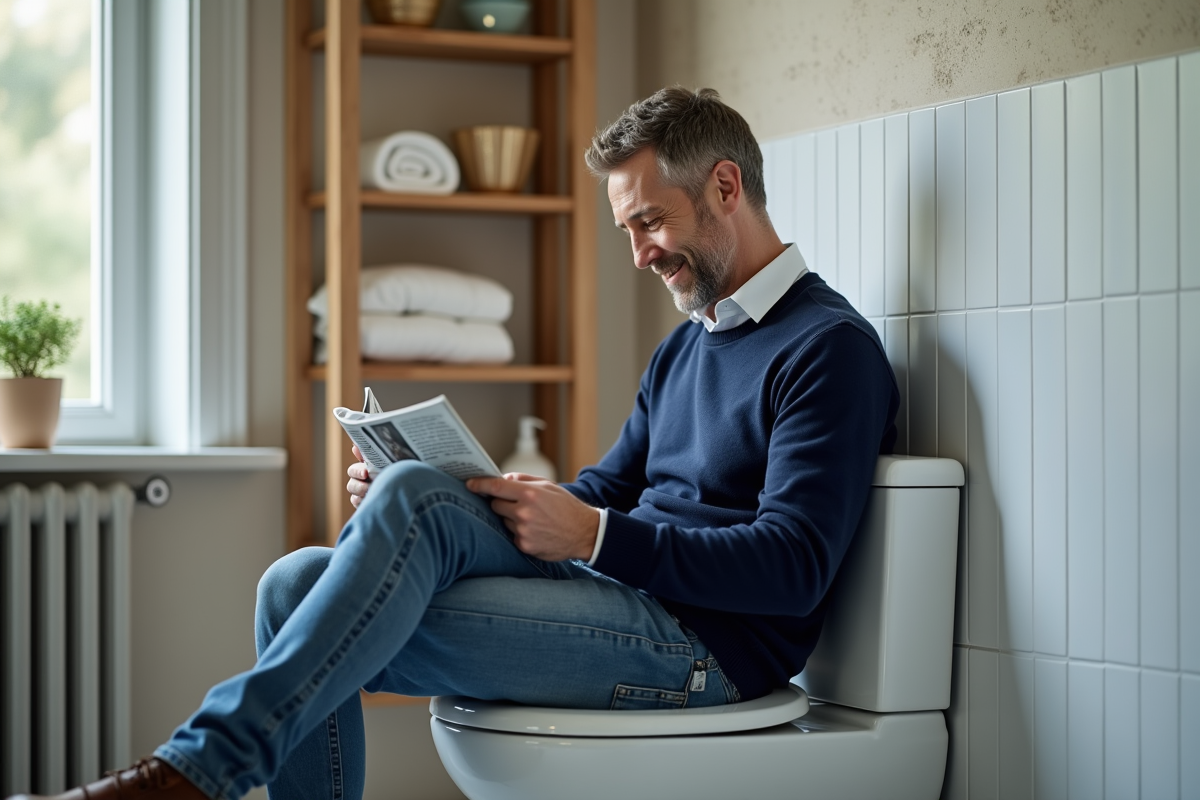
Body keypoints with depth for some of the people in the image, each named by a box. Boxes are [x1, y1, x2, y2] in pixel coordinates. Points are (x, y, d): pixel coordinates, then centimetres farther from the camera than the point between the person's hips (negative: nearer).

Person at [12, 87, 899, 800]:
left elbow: (792, 566, -16)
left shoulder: (830, 347, -6)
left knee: (413, 498, -27)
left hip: (710, 644, -9)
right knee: (300, 583, -9)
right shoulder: (686, 347, 24)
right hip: (620, 598, 9)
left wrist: (592, 536, -21)